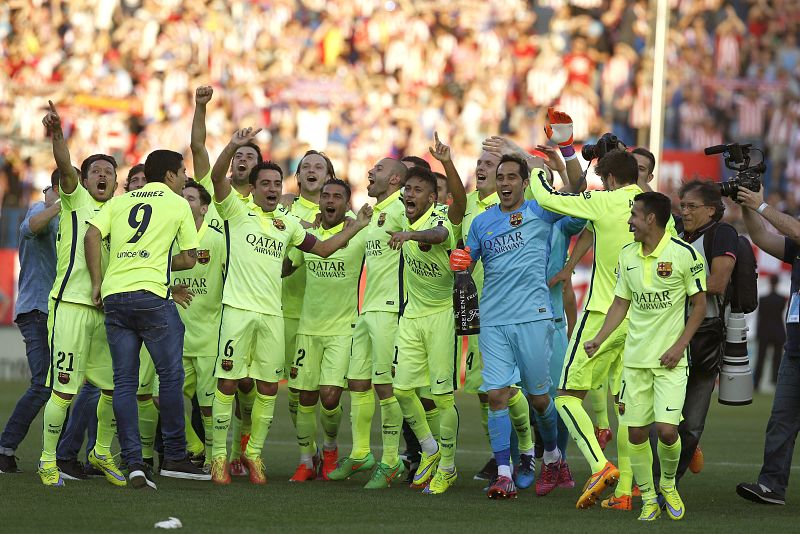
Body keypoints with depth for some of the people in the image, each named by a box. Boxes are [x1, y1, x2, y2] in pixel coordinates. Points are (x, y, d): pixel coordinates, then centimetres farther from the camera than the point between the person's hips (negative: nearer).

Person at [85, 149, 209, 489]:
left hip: (113, 295, 4)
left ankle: (133, 462, -3)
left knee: (124, 382, 4)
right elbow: (189, 259, 6)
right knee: (170, 377, 5)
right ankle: (174, 458, 8)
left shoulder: (120, 201, 17)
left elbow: (92, 236, 3)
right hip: (151, 295, -4)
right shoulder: (178, 204, 7)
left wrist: (98, 282, 8)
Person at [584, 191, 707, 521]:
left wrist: (680, 345, -11)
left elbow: (699, 304, -3)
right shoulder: (627, 256, 6)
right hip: (635, 358, 5)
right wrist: (598, 340, 2)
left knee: (667, 430, -13)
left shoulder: (684, 254, -9)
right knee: (636, 432, 1)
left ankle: (668, 485, 15)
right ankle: (648, 500, 15)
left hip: (670, 359, -4)